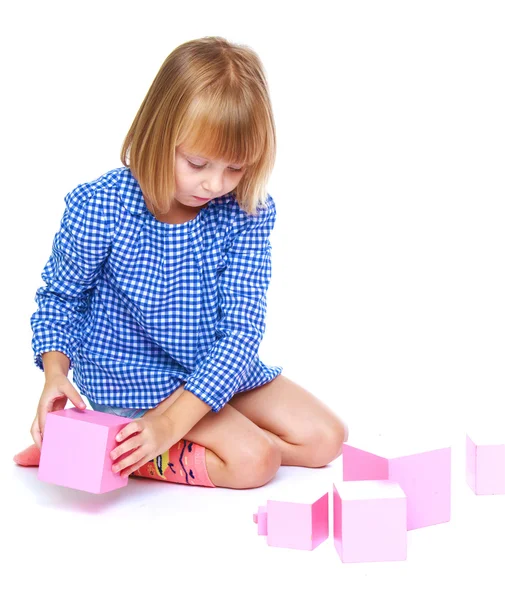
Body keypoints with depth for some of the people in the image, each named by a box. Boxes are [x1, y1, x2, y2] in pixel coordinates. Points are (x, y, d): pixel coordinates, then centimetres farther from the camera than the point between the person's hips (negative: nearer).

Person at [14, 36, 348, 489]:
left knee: (325, 438, -2)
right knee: (253, 459, -21)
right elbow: (61, 297, -4)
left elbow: (243, 328, -19)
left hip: (222, 368, 6)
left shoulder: (248, 213, -14)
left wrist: (175, 420, -30)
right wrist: (56, 372, -23)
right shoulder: (98, 209, -20)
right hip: (131, 379, -6)